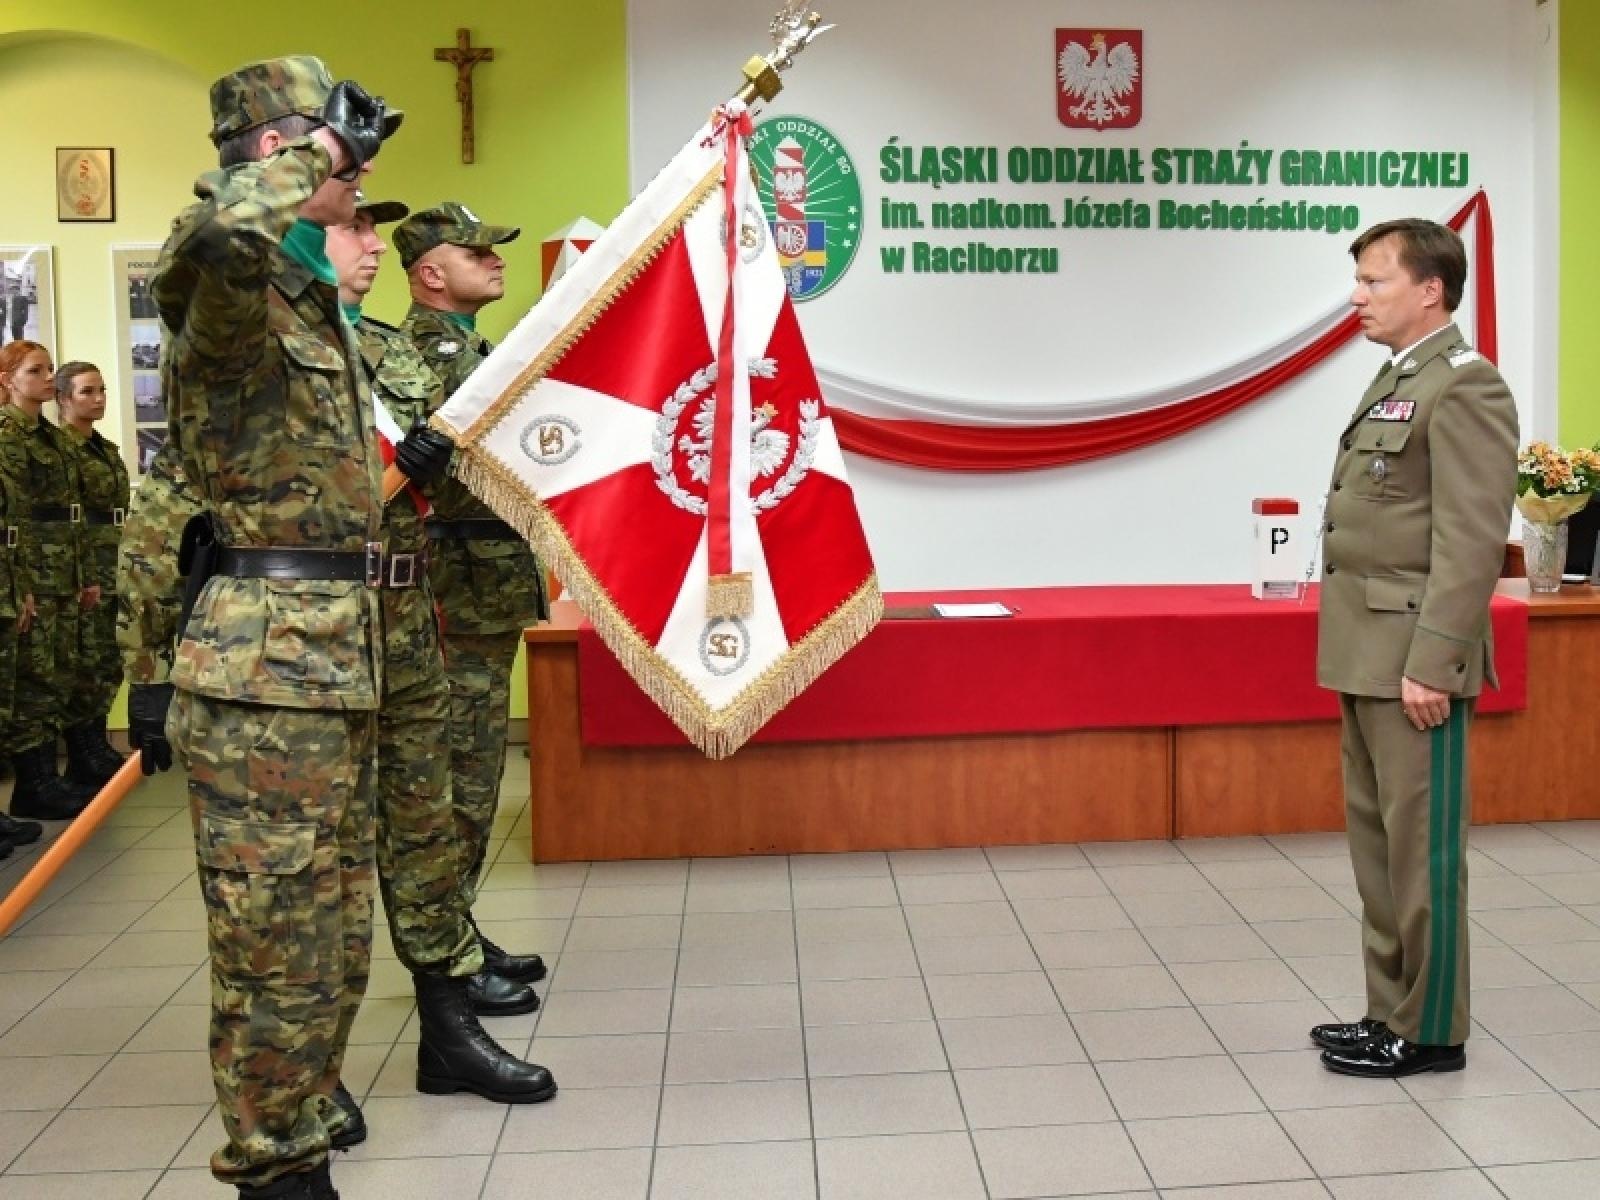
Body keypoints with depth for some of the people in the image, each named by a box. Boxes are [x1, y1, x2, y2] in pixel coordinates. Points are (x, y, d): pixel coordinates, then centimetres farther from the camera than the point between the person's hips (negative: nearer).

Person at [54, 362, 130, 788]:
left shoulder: (109, 450, 16)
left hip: (112, 571, 8)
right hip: (81, 571, -8)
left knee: (107, 663, 12)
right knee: (85, 665, -3)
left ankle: (97, 747, 21)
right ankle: (82, 760, 4)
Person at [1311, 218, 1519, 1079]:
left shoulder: (1464, 384, -11)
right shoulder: (1395, 381, 17)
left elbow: (1471, 539, -18)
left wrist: (1432, 662, -21)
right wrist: (1361, 653, 17)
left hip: (1412, 659, -9)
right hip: (1368, 656, 9)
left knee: (1421, 846, 0)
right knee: (1378, 843, 14)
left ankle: (1429, 1031, 12)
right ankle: (1391, 1011, 24)